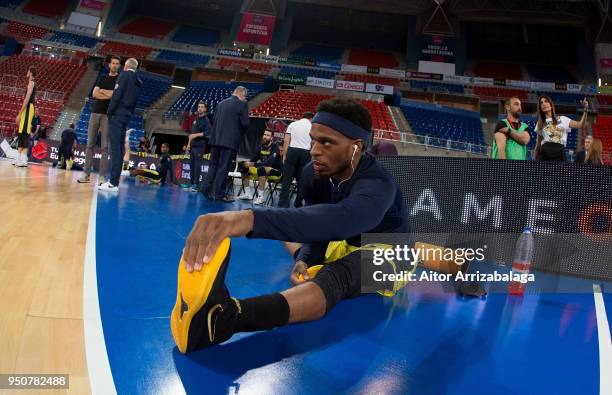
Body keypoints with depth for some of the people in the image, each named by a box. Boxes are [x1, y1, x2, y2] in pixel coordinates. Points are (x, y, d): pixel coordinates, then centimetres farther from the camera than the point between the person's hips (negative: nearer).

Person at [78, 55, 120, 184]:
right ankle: (86, 173, 6)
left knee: (105, 146, -5)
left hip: (108, 114, -4)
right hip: (95, 112, 4)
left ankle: (102, 176, -4)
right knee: (90, 144, 2)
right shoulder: (103, 78, 17)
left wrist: (102, 91, 0)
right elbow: (94, 94, 5)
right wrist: (110, 94, -7)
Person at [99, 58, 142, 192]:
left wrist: (110, 111, -8)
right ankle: (115, 181, 12)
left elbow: (117, 94, -13)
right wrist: (130, 114, 17)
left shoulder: (124, 75, -4)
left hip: (118, 115, -8)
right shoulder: (138, 81, 18)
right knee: (120, 148, 10)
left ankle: (113, 183, -14)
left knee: (115, 148, -11)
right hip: (127, 116, 8)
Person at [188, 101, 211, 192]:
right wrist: (189, 143, 14)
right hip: (192, 146, 7)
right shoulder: (195, 119, 17)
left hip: (200, 146, -7)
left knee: (197, 165, -9)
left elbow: (208, 133, -15)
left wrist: (197, 135, -17)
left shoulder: (206, 120, -2)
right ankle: (192, 183, 13)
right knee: (191, 165, 7)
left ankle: (196, 185, -8)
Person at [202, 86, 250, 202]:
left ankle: (207, 189, 11)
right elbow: (245, 123, -10)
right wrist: (240, 132, 9)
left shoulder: (221, 103, 14)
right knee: (224, 167, -3)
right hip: (230, 140, -6)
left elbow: (214, 121, 15)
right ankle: (219, 194, 0)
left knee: (213, 165, 13)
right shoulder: (242, 104, -5)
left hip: (216, 139, 6)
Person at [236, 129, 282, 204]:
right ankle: (247, 194, -1)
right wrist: (249, 163, -10)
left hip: (276, 170, -7)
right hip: (264, 168, 8)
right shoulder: (261, 147, 3)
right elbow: (255, 158, 12)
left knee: (261, 169, -39)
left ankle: (261, 197, -36)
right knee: (243, 167, -1)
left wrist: (254, 164, -35)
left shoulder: (275, 147, -16)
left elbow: (270, 162, -30)